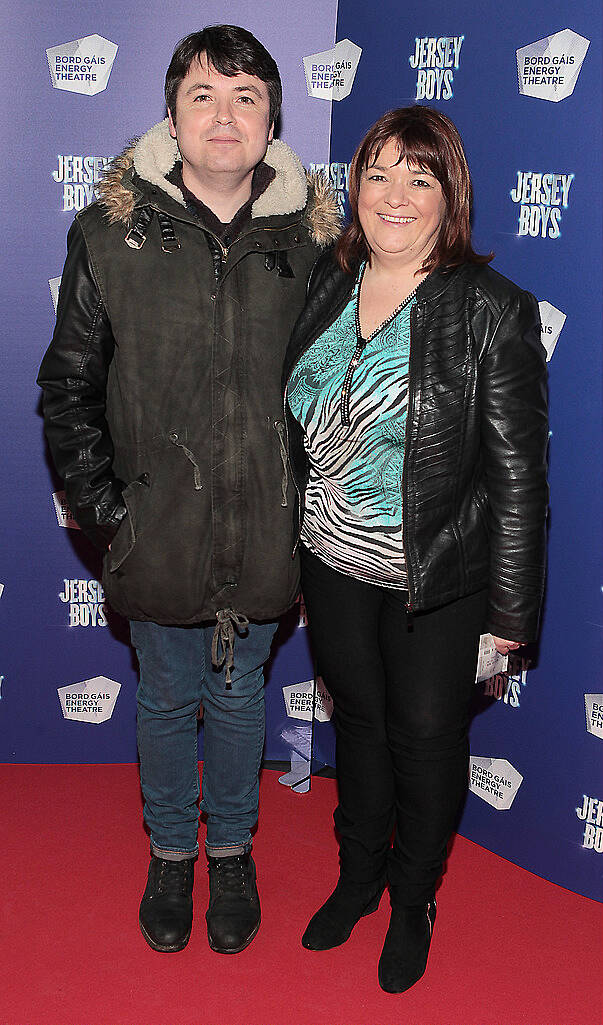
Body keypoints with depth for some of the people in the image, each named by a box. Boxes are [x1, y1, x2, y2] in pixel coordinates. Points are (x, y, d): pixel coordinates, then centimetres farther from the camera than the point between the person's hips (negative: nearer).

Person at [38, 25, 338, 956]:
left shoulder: (309, 237, -4)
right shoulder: (112, 234, -6)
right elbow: (68, 384, 0)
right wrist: (98, 504, -6)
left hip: (265, 533, 1)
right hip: (157, 531, 0)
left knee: (239, 697, 18)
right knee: (167, 698, 17)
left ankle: (231, 847, 42)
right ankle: (171, 849, 41)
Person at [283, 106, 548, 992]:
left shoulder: (492, 311, -16)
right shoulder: (327, 284, 0)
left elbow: (518, 475, -14)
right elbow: (299, 427, 9)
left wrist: (511, 610, -13)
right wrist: (294, 547, 11)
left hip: (436, 583, -4)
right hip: (332, 563, 5)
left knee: (427, 737, 13)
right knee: (357, 719, 22)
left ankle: (414, 902, 39)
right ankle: (359, 876, 46)